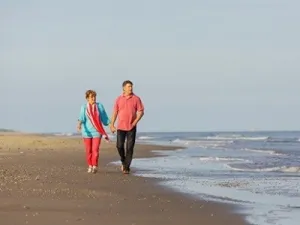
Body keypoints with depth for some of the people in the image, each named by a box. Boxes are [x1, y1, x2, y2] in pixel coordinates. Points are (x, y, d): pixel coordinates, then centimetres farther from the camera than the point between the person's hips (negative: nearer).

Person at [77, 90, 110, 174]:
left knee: (95, 149, -11)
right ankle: (90, 166, 18)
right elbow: (81, 117, -15)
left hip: (97, 131, -1)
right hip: (87, 131, 1)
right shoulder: (84, 107, -1)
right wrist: (79, 124, -34)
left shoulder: (99, 106, 1)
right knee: (88, 150, 6)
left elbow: (104, 118, 8)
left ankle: (95, 166, -10)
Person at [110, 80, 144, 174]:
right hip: (121, 127, 1)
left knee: (129, 148, -3)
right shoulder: (119, 99, 5)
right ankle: (123, 161, 23)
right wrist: (112, 125, 3)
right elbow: (115, 113, 8)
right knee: (119, 146, -3)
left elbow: (141, 112, -1)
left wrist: (135, 122, -11)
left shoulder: (136, 99, 0)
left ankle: (126, 167, 2)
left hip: (131, 127, -1)